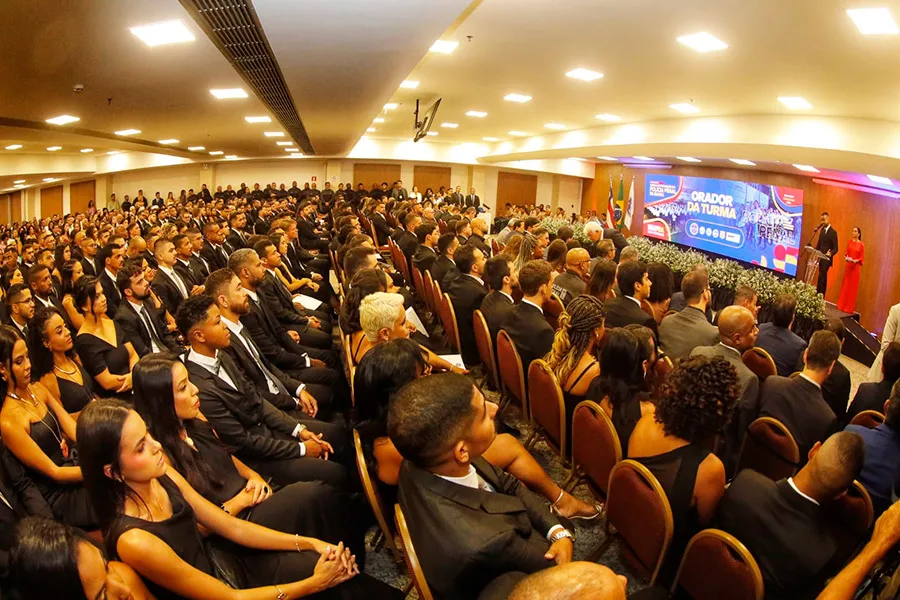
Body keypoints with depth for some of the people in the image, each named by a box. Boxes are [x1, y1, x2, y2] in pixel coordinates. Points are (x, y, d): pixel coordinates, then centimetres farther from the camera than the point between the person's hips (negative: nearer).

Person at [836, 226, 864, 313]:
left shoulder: (861, 244, -6)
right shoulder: (849, 242, 5)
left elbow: (862, 257, -5)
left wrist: (855, 260, -20)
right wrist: (846, 257, -8)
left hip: (856, 267, -4)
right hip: (848, 266, 4)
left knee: (853, 287, 1)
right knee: (845, 285, 8)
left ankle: (850, 308, 6)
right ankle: (841, 305, 14)